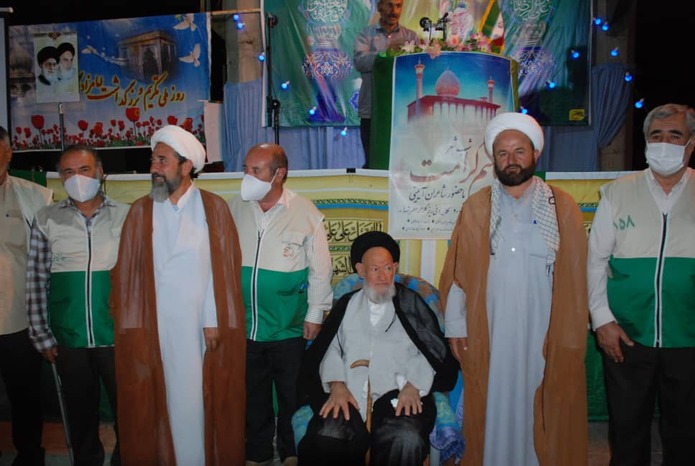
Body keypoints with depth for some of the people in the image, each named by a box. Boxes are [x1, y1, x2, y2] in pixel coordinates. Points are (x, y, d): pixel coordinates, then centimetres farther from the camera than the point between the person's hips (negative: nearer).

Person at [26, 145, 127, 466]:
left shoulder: (125, 216, -1)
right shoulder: (46, 219, 2)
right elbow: (36, 281, 4)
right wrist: (42, 336, 2)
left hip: (118, 337, -1)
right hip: (68, 341, 1)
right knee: (81, 415, 16)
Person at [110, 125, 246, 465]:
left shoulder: (214, 208, -1)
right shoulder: (140, 211, 3)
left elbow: (224, 269, -4)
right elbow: (127, 272, 1)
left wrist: (215, 321, -8)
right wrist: (133, 328, -3)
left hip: (201, 325, -1)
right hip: (155, 325, 1)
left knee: (200, 397, 7)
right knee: (158, 400, 8)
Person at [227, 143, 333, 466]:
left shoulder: (305, 212, -8)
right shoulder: (235, 208, 1)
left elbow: (320, 268, -4)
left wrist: (315, 314, -4)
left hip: (289, 327, -3)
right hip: (244, 325, 3)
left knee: (291, 394, 13)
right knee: (253, 395, 17)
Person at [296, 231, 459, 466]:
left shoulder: (411, 303, 16)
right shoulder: (347, 305, 21)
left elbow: (432, 351, 7)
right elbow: (330, 350, 12)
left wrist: (413, 386, -10)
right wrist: (337, 385, -7)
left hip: (398, 394, -1)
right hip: (349, 394, 1)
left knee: (407, 441, -34)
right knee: (325, 440, -30)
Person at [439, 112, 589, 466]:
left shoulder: (563, 208, 2)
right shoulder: (475, 208, 4)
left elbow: (575, 278, 0)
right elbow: (456, 272, 3)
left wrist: (571, 339, -3)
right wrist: (456, 326, -2)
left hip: (544, 336, 0)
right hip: (487, 334, 1)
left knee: (544, 418, 9)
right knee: (492, 413, 8)